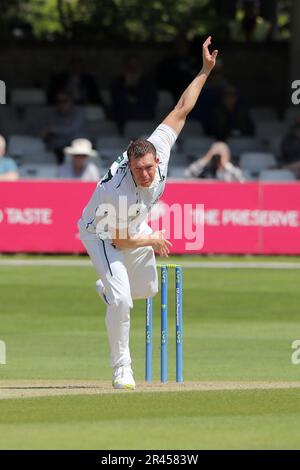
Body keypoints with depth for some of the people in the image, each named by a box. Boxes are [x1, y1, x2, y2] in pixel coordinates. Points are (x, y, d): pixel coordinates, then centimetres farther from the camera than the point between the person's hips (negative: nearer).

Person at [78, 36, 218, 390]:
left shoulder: (159, 148, -29)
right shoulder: (119, 192, -41)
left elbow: (181, 110, -20)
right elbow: (120, 241, -27)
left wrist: (205, 71, -23)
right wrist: (153, 241, -12)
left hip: (134, 226, 7)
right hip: (101, 233, -7)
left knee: (147, 289, 19)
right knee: (121, 299, -20)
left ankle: (107, 287, 52)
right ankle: (121, 368, -5)